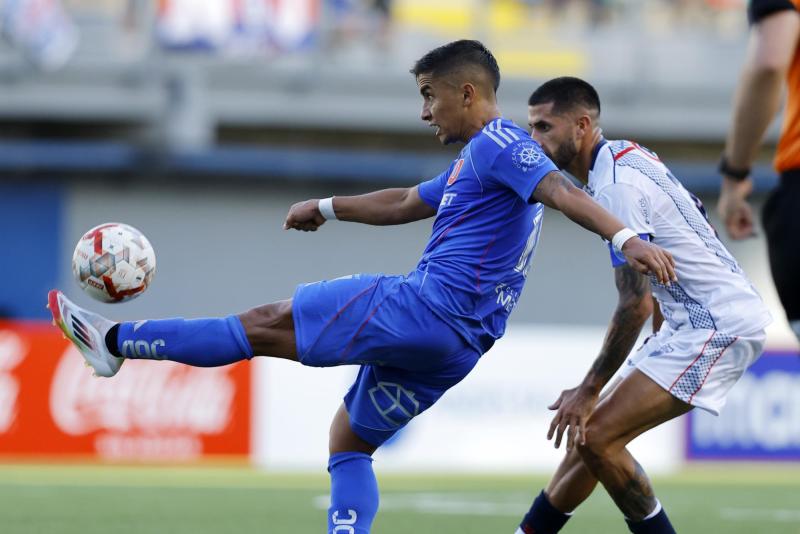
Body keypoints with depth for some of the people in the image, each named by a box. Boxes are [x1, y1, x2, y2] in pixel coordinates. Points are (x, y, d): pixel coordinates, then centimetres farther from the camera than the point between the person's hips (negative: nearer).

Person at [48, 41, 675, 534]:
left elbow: (561, 191, -22)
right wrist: (326, 208, 43)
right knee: (348, 440, 16)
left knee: (267, 325, -4)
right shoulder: (473, 163, 25)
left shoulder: (498, 144, -7)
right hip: (454, 343, 10)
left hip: (426, 307, -10)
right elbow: (404, 203, 39)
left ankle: (116, 342, 0)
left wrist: (626, 238, -37)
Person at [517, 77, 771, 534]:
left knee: (596, 437, -16)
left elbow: (636, 304, -21)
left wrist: (589, 390, -16)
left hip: (718, 325, -10)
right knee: (591, 433, 8)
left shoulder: (617, 186, -19)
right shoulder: (627, 154, 10)